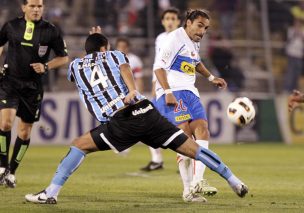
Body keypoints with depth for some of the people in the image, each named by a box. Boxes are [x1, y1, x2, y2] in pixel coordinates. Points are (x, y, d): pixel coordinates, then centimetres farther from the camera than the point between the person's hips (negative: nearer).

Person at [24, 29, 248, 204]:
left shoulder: (75, 66, 21)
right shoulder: (115, 55, 20)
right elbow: (125, 69, -4)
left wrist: (94, 41, 55)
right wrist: (132, 91, -21)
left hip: (122, 122, -2)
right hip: (147, 113, 2)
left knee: (79, 146, 10)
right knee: (192, 148, 11)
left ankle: (51, 192, -5)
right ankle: (236, 183, 17)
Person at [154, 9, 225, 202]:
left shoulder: (195, 43, 20)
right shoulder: (176, 38, -7)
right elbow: (159, 65, -13)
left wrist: (211, 78, 44)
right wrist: (167, 92, -22)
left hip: (190, 92, 9)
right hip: (172, 93, -9)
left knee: (202, 129, -12)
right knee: (185, 133, -22)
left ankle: (197, 181, -18)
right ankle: (188, 189, -26)